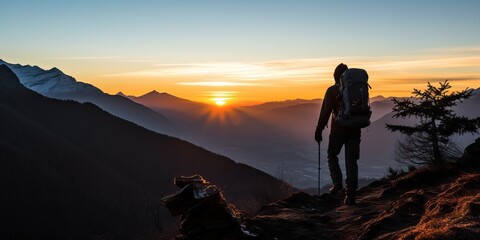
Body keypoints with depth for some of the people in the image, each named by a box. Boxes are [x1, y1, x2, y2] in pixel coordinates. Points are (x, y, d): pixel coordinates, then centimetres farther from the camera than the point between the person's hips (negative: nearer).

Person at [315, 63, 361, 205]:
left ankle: (337, 183, 5)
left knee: (332, 155, 19)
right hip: (355, 130, 3)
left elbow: (325, 112, -11)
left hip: (338, 130, -3)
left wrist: (318, 131, -5)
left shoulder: (332, 91, -7)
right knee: (351, 161, 5)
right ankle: (351, 194, 1)